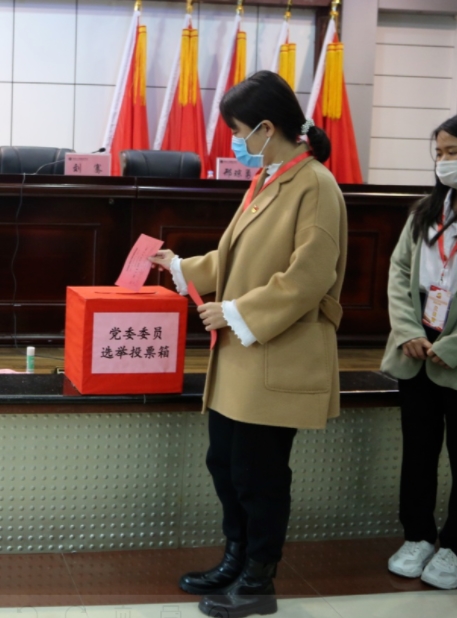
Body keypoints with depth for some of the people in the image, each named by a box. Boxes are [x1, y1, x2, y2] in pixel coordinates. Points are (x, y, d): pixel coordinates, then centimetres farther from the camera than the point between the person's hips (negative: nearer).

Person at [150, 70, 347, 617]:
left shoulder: (315, 186, -16)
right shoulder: (266, 180, 12)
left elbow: (308, 279, -22)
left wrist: (236, 314, -18)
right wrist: (183, 268, 20)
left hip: (277, 362, -9)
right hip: (239, 356, 9)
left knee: (259, 474, 2)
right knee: (224, 462, 15)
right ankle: (236, 562, 32)